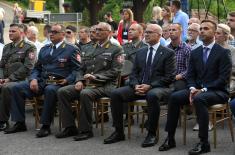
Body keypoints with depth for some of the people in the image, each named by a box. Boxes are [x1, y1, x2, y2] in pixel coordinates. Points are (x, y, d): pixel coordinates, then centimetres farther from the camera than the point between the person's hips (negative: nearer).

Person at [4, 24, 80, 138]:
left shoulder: (71, 50, 4)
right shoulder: (44, 49, 22)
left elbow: (77, 69, -2)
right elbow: (37, 68, 21)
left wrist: (67, 80, -17)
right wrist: (33, 79, 1)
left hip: (58, 83, -6)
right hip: (41, 81, 6)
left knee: (50, 90, -40)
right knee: (16, 88, -12)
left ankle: (46, 126, -28)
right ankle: (20, 123, -6)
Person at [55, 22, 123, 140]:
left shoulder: (116, 50, 3)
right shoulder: (89, 51, 23)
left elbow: (114, 72, -6)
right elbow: (81, 69, 21)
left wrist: (95, 77, -16)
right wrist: (79, 81, -1)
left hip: (104, 85, -6)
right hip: (86, 83, 6)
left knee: (85, 94, -36)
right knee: (62, 92, -15)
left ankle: (86, 130, -25)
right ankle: (69, 127, -11)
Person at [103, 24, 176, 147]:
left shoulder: (168, 53, 1)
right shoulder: (140, 52, 18)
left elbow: (169, 77, -7)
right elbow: (134, 73, 14)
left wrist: (150, 86, -17)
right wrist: (136, 85, -8)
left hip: (158, 87, -5)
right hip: (139, 87, 5)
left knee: (152, 95, -40)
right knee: (115, 93, -17)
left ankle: (151, 134, -26)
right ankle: (119, 132, -9)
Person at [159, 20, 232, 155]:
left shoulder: (223, 52, -4)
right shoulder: (195, 53, 14)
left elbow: (224, 78, -12)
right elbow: (191, 75, 12)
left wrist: (203, 90, -20)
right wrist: (192, 88, -11)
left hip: (217, 92, -5)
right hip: (198, 89, 6)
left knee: (199, 99, -37)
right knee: (174, 97, -19)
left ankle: (204, 143, -30)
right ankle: (170, 139, -13)